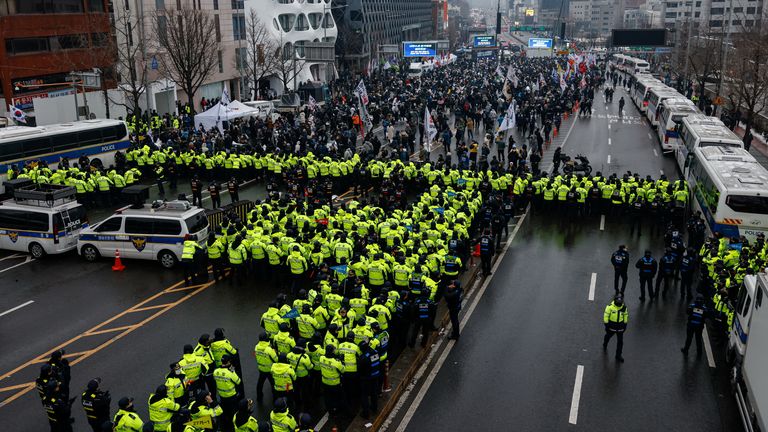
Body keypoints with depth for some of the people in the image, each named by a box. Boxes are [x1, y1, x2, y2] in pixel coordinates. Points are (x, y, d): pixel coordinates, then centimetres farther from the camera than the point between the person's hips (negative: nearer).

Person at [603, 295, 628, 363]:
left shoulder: (624, 307, -10)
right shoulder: (610, 306, -21)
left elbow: (625, 315, 5)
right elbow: (606, 315, -14)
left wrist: (625, 325, 9)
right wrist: (606, 325, -12)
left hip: (620, 326, 2)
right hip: (611, 325, -2)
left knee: (620, 341, 2)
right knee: (608, 336, 24)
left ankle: (618, 356, 15)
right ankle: (605, 345, 56)